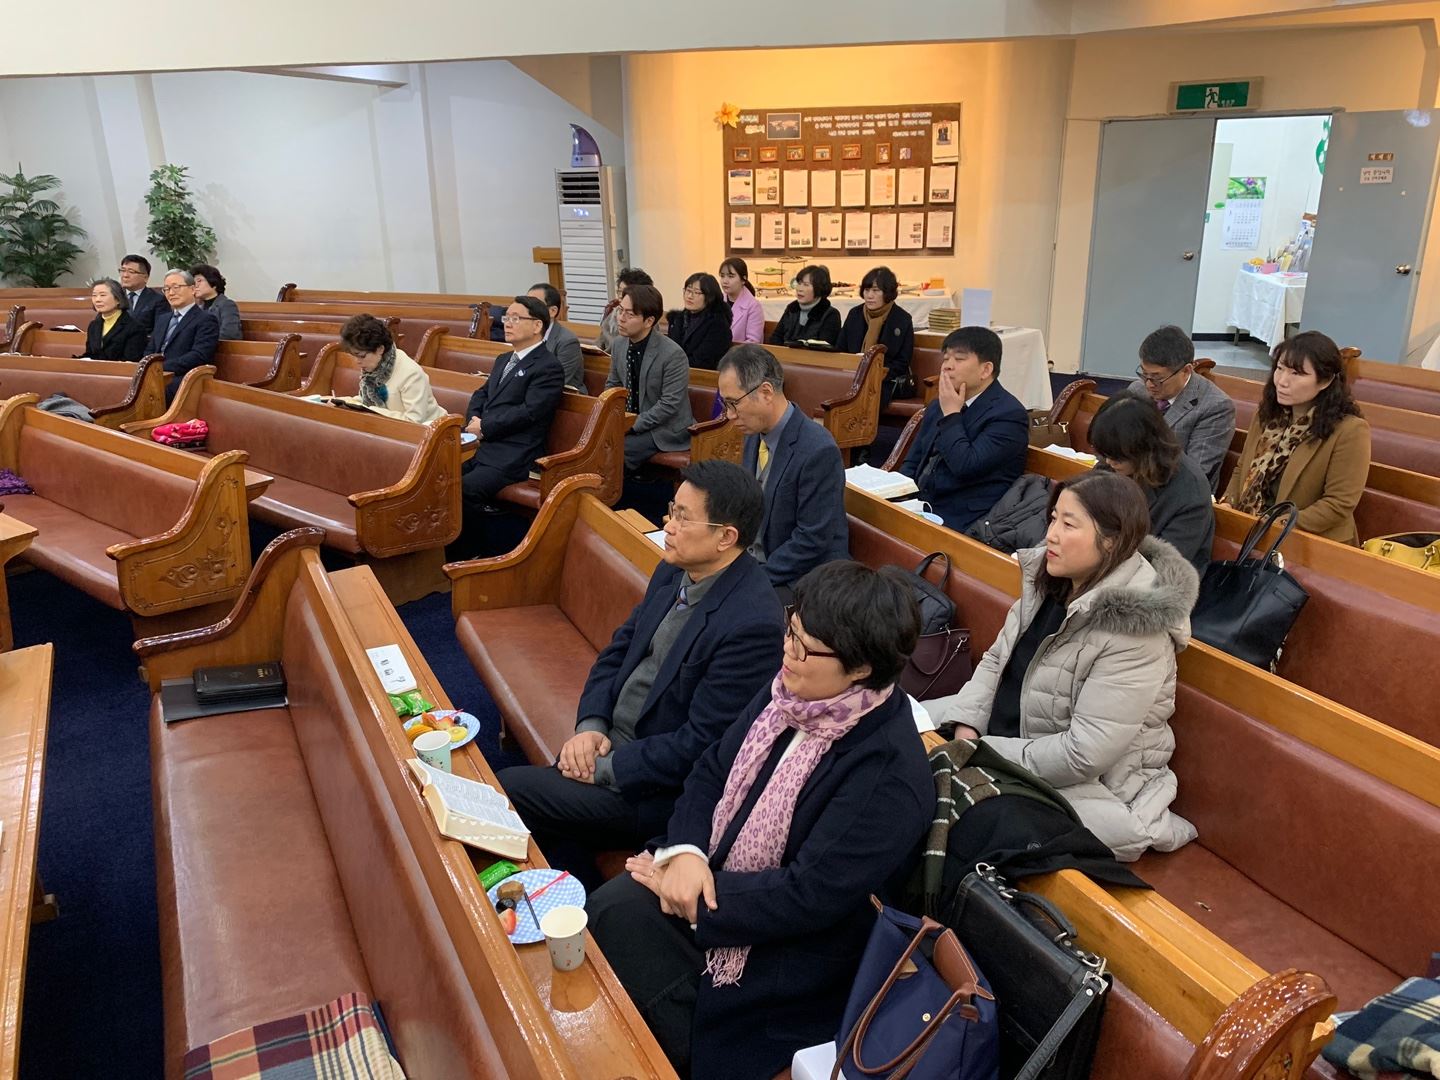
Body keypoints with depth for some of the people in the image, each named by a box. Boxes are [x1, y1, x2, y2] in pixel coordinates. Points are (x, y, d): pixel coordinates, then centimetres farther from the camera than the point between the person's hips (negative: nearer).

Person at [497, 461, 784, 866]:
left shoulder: (752, 624, -26)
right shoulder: (673, 571, 1)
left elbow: (700, 745, -23)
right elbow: (618, 651, 11)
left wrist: (604, 768, -16)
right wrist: (589, 726, -5)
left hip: (661, 789, -7)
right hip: (608, 740, 8)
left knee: (510, 791, -11)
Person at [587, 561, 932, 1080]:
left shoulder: (889, 771, -26)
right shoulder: (793, 690, -5)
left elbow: (808, 897, -25)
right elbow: (713, 771, 3)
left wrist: (692, 897, -18)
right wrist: (685, 851, -15)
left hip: (782, 954, -6)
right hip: (711, 870, 7)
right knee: (606, 916, -11)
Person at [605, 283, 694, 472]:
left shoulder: (673, 354, -22)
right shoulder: (619, 344, 0)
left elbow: (669, 405, -21)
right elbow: (612, 385, 13)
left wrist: (632, 426, -22)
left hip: (666, 428, -6)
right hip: (630, 420, 6)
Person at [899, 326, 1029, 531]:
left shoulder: (1009, 414, -10)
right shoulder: (938, 406, 14)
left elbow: (965, 466, -21)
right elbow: (912, 463, 17)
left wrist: (951, 415, -10)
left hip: (961, 521, -7)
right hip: (920, 507, 7)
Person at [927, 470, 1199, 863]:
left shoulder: (1132, 630, -26)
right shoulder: (1048, 579, -4)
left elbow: (1085, 753, -27)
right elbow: (997, 659, 4)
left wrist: (986, 755, -21)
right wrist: (966, 728, -10)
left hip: (1088, 786, -7)